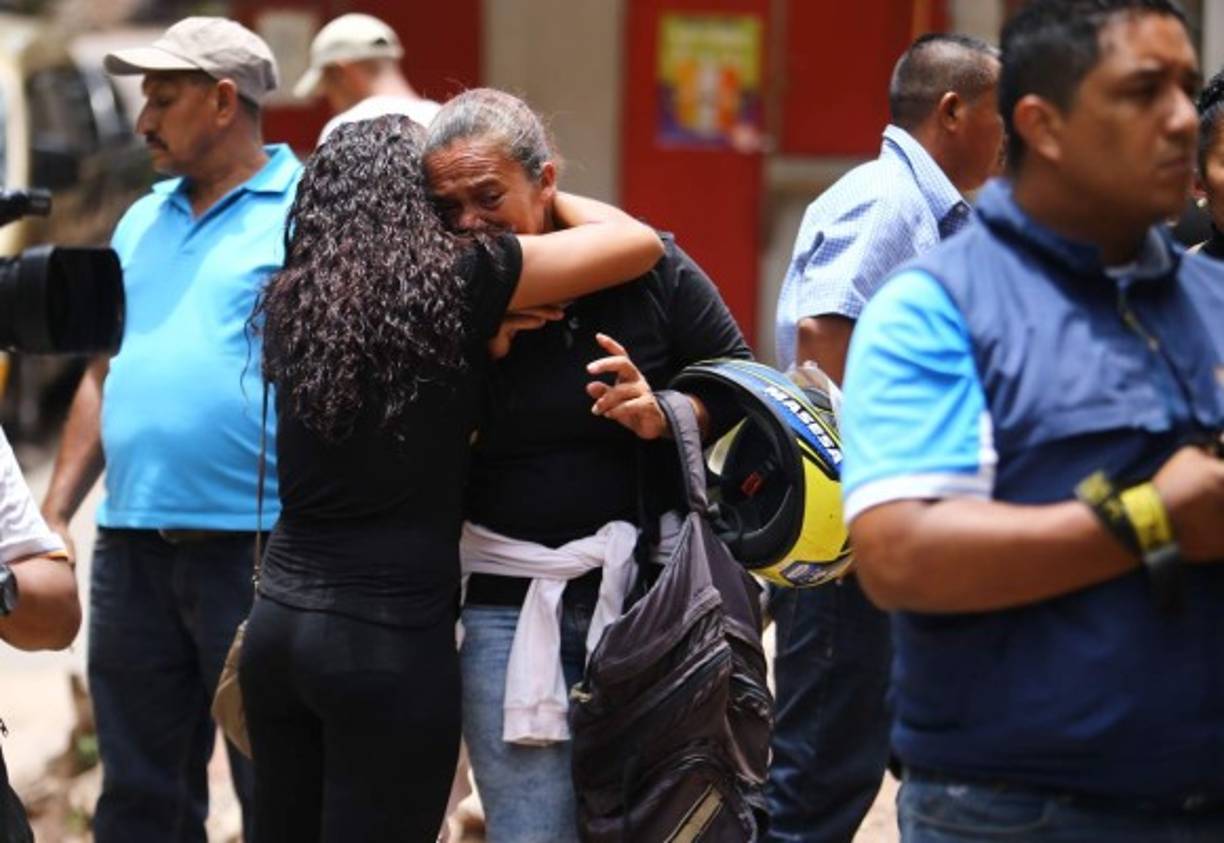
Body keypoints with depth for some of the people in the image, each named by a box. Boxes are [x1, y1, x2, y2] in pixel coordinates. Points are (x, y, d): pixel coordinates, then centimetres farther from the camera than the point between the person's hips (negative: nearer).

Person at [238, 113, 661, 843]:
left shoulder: (295, 298, 7)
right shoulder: (458, 283, -9)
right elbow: (639, 243, -3)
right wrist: (550, 200, 13)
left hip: (280, 617, 6)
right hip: (394, 634, -6)